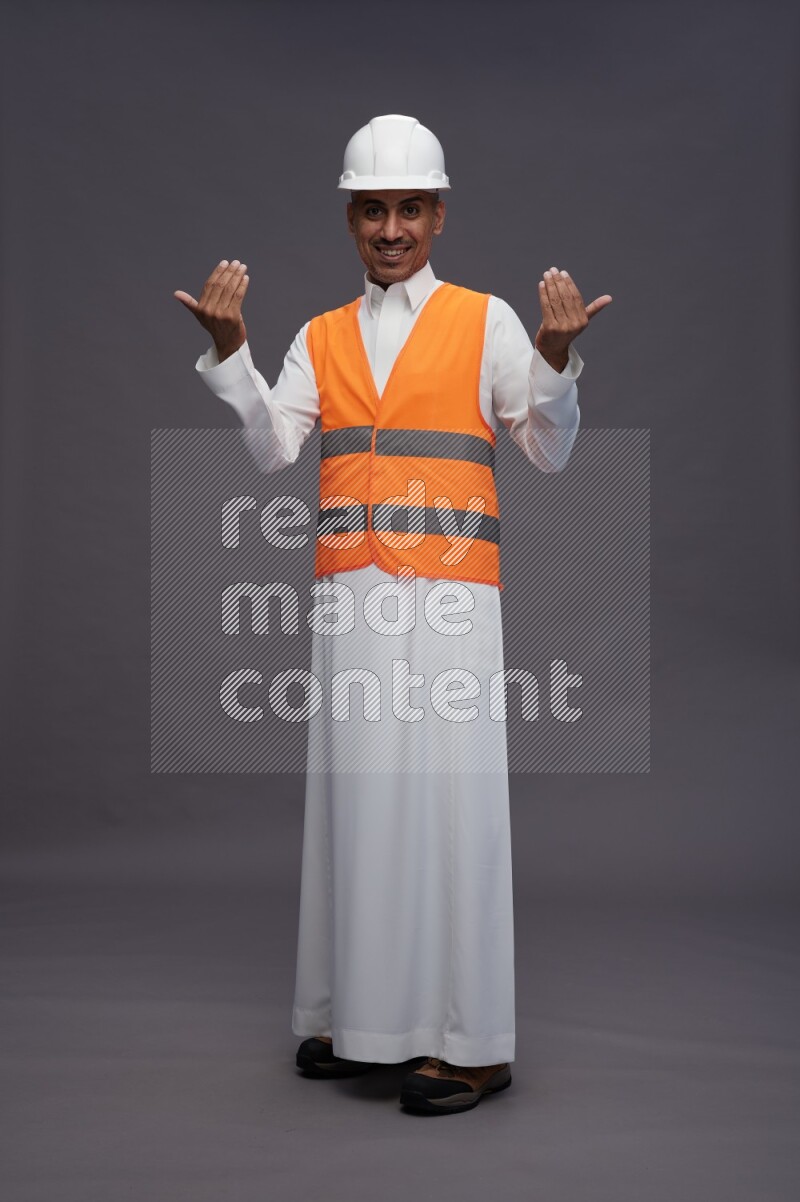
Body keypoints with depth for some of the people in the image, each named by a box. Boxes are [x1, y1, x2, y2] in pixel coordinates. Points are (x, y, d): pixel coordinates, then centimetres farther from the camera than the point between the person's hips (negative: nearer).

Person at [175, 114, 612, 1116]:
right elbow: (272, 449, 4)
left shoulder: (486, 320, 7)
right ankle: (357, 1015, 18)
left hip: (450, 591, -3)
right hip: (350, 590, 4)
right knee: (353, 794, 5)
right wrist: (229, 348, -6)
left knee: (448, 796, -4)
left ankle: (470, 1041, 4)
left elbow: (549, 453, 1)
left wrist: (556, 358, -15)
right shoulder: (321, 337, 16)